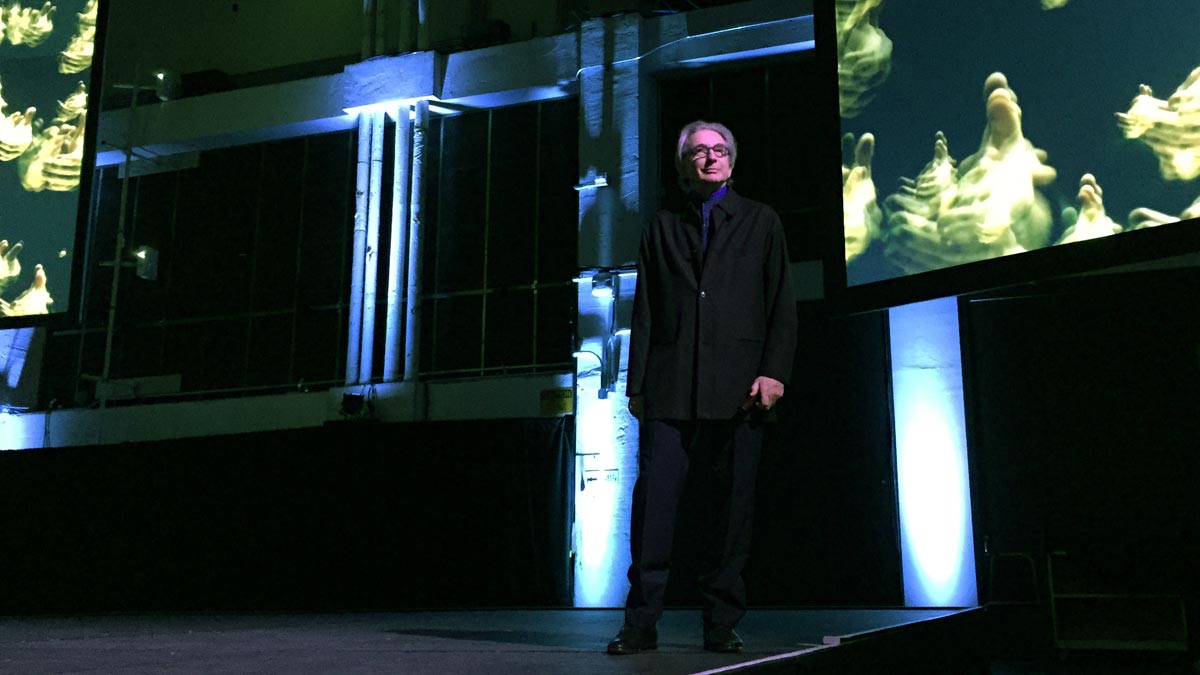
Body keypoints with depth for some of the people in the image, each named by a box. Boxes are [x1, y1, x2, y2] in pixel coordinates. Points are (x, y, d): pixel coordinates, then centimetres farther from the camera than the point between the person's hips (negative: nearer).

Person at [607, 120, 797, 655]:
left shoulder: (760, 222, 15)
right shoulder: (663, 228, 18)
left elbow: (781, 305, 8)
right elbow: (644, 312, 13)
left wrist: (774, 371, -6)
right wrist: (637, 385, 5)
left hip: (736, 388, 0)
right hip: (669, 389, 1)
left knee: (729, 507, 1)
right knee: (654, 498, -7)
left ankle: (721, 625, 10)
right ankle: (641, 623, -1)